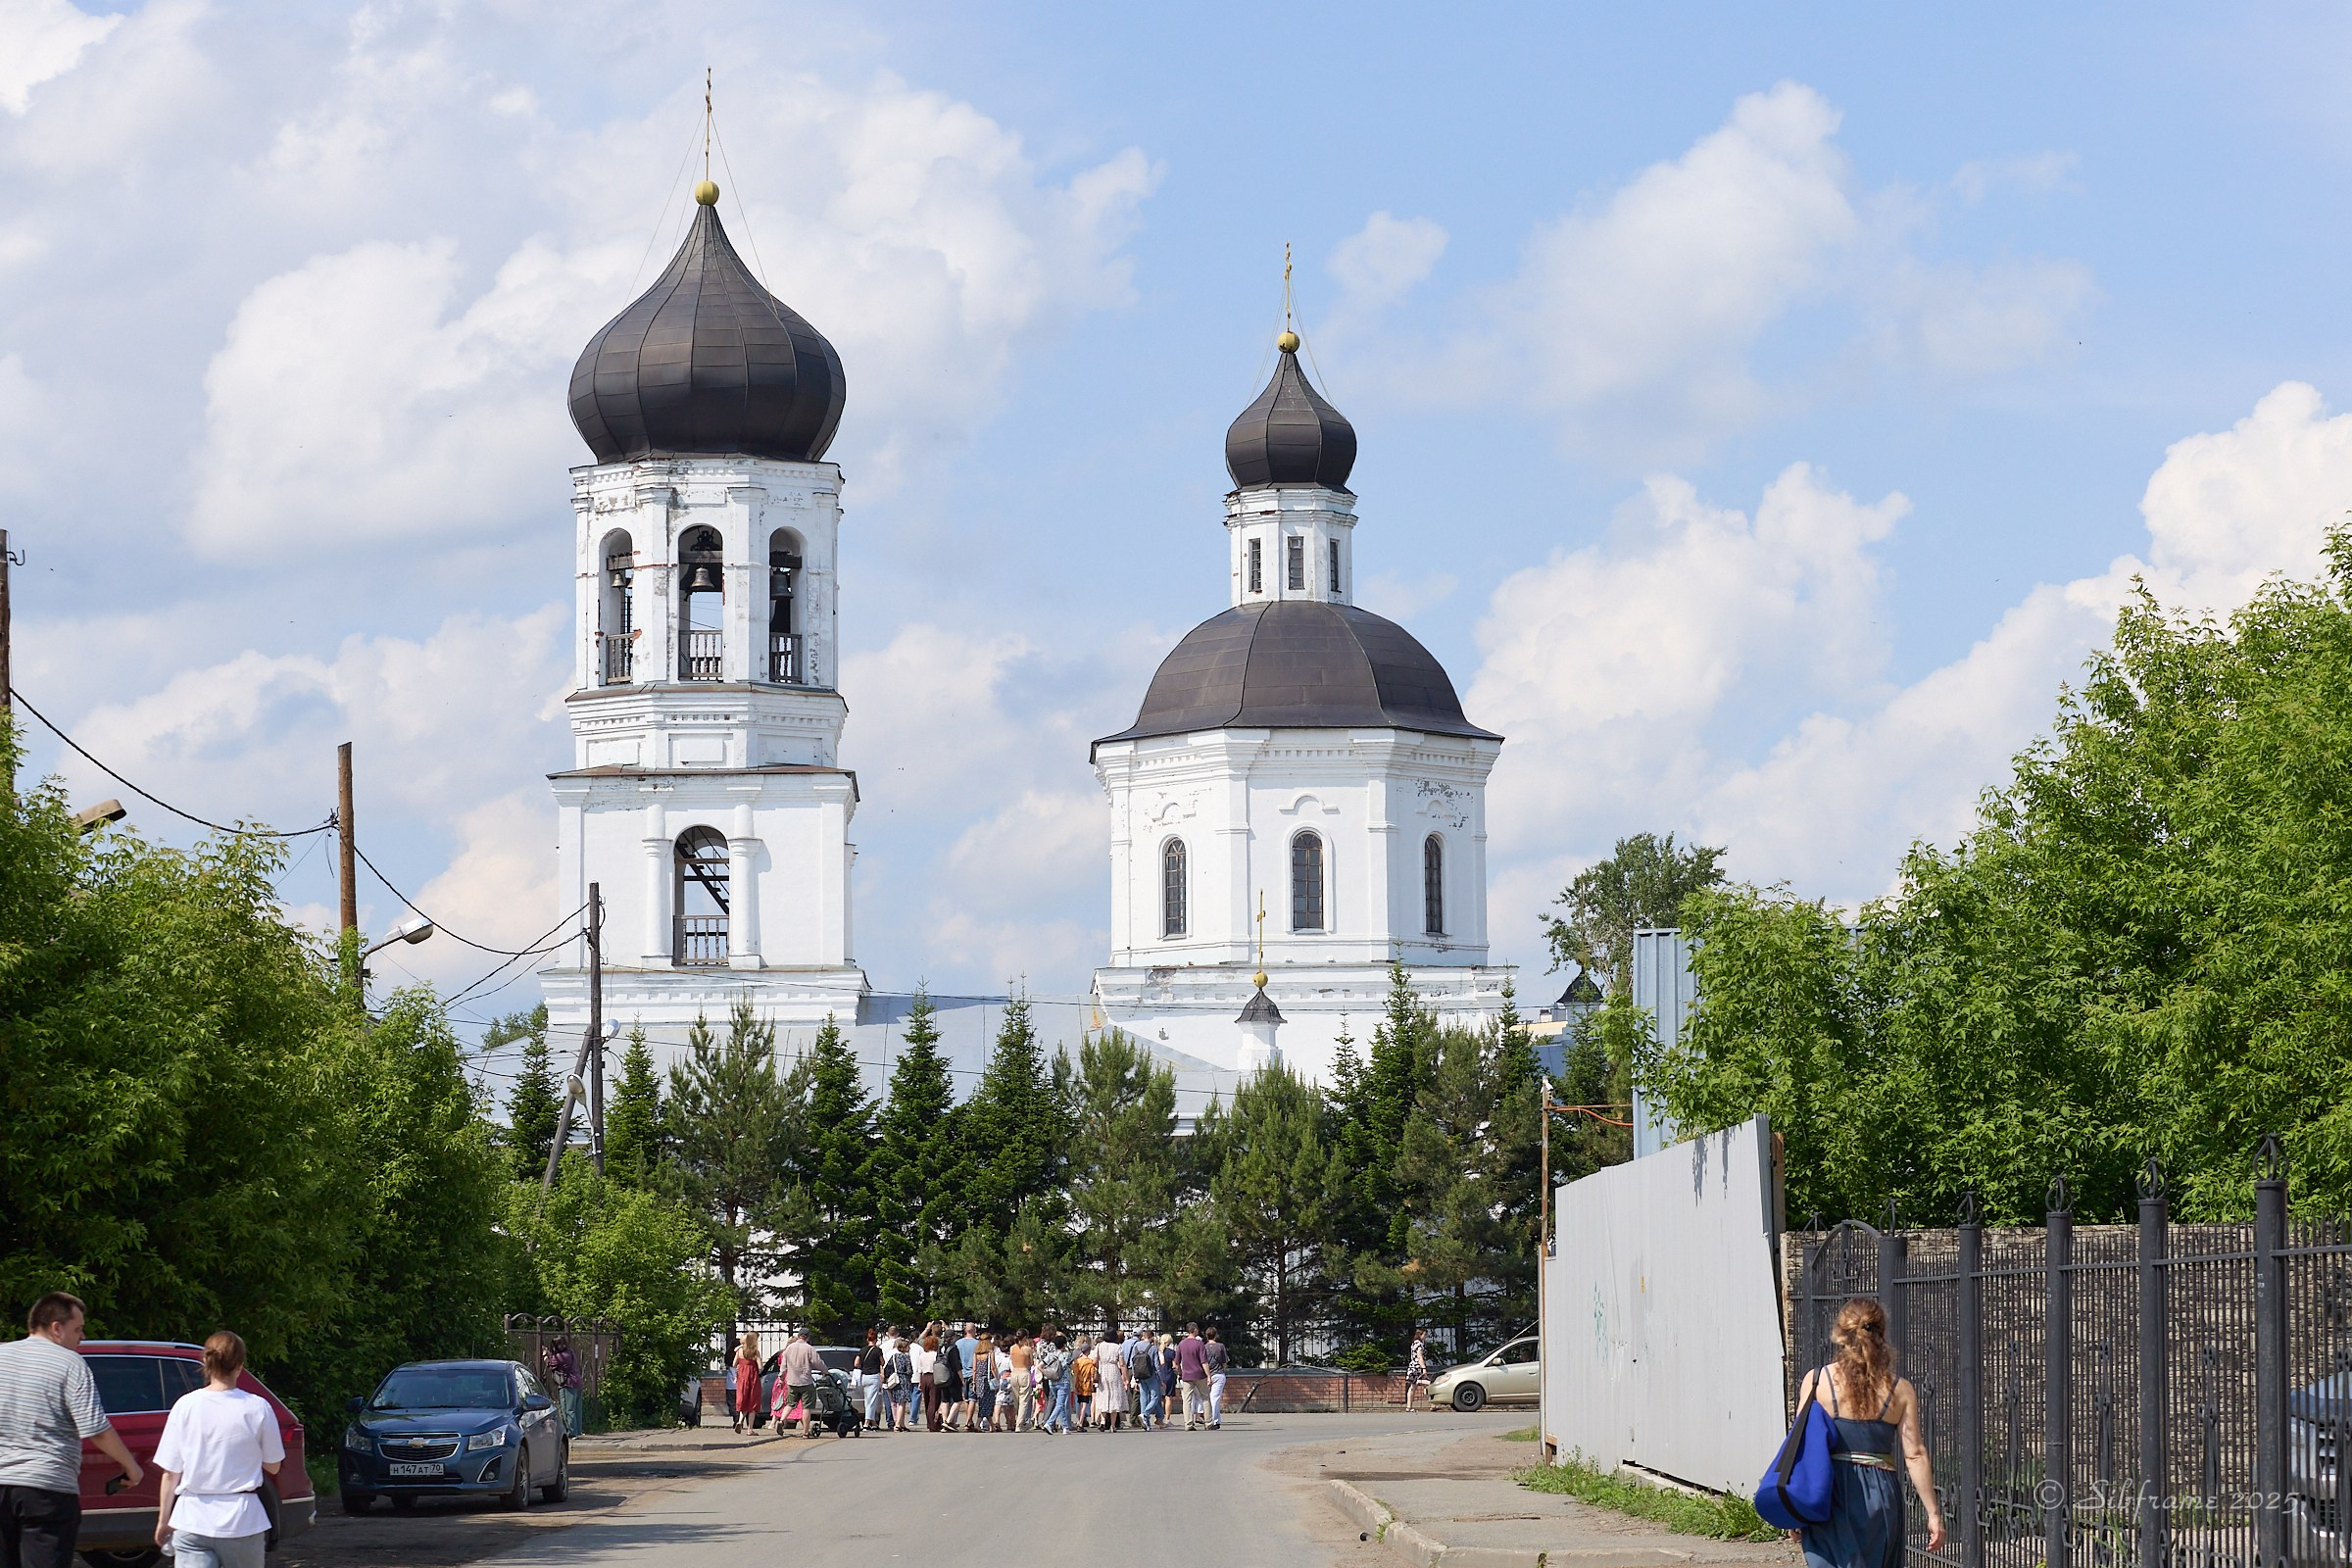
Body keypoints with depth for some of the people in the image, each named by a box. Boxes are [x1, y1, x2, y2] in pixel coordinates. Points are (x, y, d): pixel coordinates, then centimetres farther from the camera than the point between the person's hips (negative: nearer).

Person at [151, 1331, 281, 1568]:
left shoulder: (186, 1406, -4)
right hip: (242, 1520, 0)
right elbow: (272, 1466, 5)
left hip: (192, 1520, 0)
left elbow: (171, 1473, 0)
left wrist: (163, 1520, 11)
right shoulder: (257, 1408, -6)